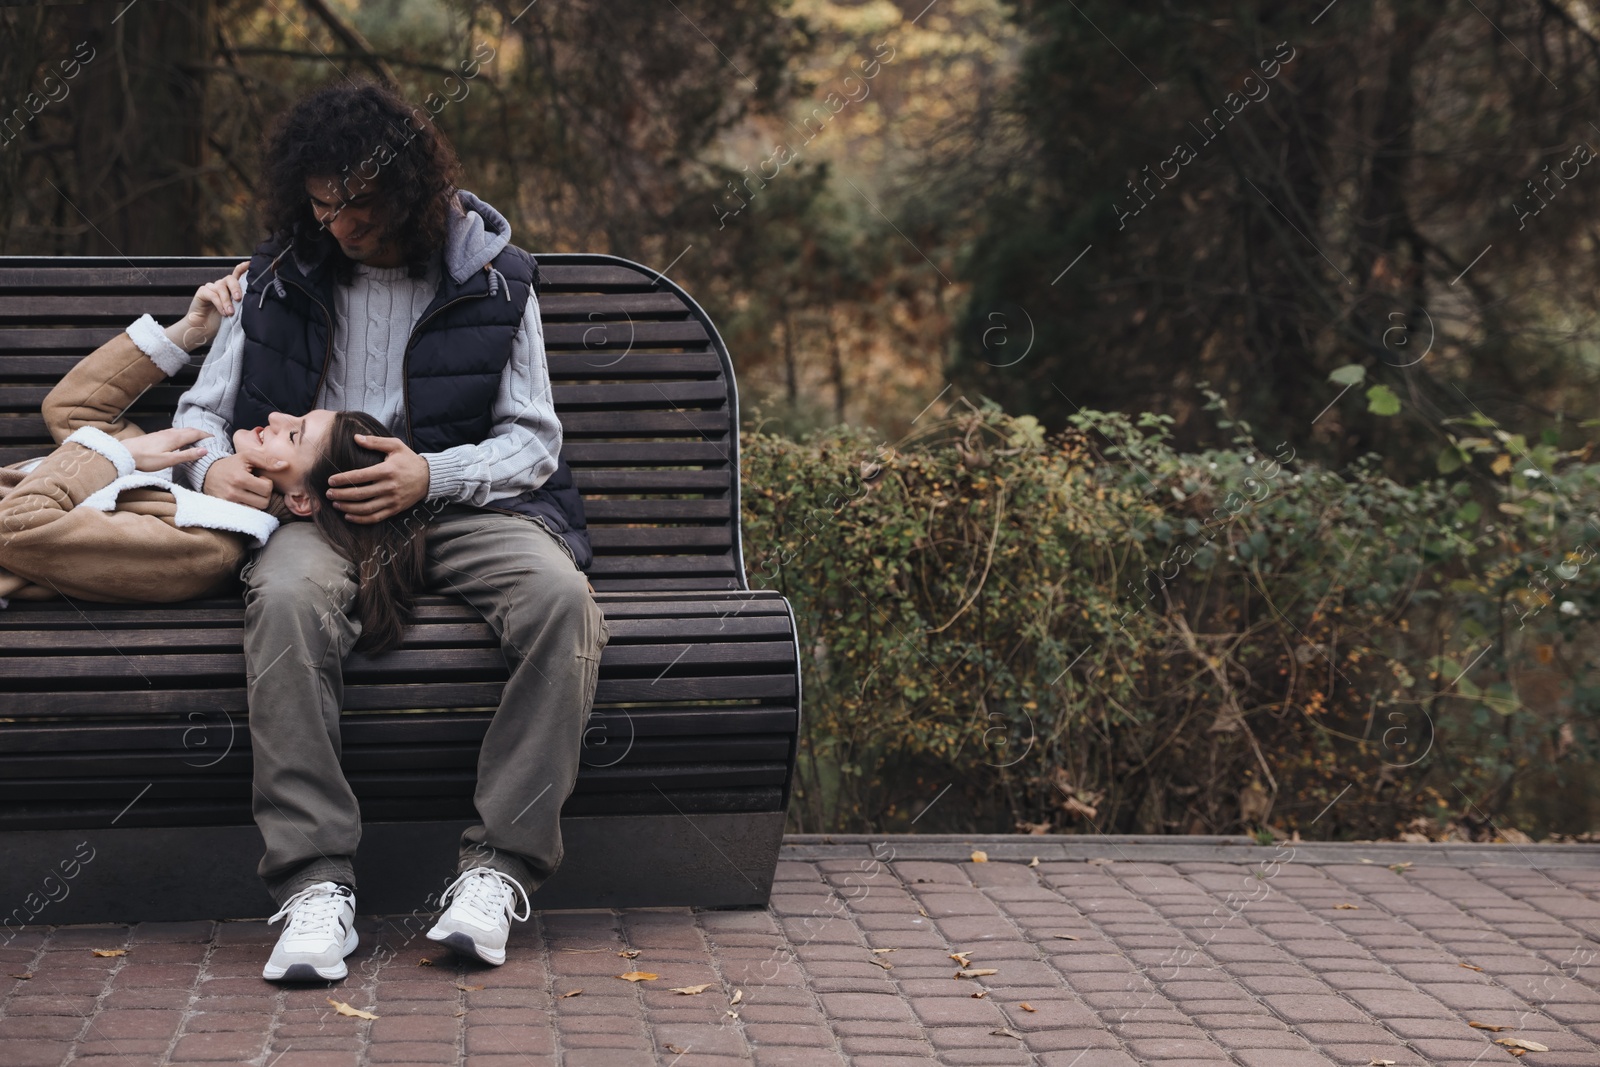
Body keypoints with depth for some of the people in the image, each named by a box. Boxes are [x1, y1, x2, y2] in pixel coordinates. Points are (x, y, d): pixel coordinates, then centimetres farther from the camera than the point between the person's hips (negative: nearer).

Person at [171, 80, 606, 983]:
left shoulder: (493, 278, 7)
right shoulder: (282, 277, 12)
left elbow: (534, 441, 4)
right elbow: (202, 407, 17)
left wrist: (431, 474, -16)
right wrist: (211, 463, -9)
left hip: (462, 501, 0)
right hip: (319, 507, 1)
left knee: (563, 597, -34)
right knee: (286, 596, -38)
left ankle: (501, 865, -29)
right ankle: (316, 879, -36)